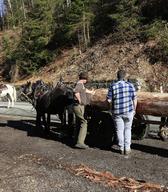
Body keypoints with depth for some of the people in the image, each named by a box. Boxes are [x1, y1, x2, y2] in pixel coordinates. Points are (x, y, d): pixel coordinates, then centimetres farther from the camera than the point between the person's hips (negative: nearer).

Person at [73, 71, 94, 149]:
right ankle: (80, 142, -15)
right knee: (84, 123, -12)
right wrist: (79, 100, -25)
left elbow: (84, 90, 41)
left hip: (80, 107, 10)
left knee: (80, 124, 14)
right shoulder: (79, 84, -15)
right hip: (79, 107, -10)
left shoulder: (82, 85, 15)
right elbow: (75, 91, -39)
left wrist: (90, 92, 60)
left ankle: (80, 142, 20)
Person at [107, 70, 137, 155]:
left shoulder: (112, 86, -6)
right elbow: (134, 99, -1)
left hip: (117, 112, -1)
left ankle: (121, 149, 16)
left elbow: (109, 100, -7)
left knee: (119, 130, 11)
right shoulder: (130, 85, -3)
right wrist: (134, 109, 11)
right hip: (128, 111, 1)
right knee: (127, 129, 15)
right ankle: (127, 149, 13)